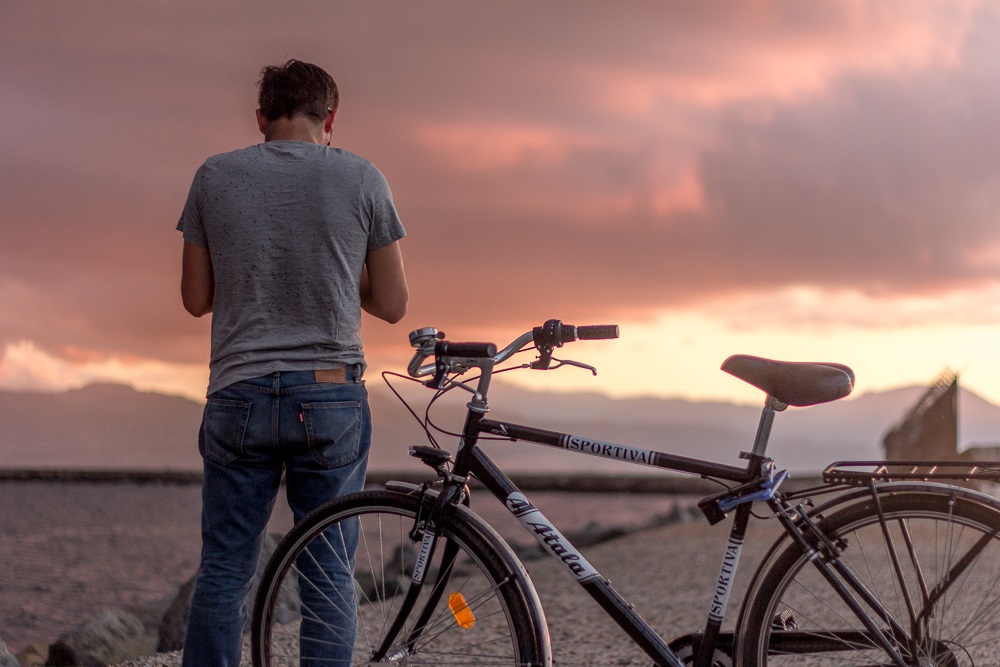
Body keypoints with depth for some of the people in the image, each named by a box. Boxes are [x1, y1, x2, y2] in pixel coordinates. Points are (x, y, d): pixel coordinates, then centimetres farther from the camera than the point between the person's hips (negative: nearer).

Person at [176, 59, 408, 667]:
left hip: (240, 394, 1)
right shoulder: (362, 179, 0)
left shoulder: (216, 176, 4)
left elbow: (196, 298, 9)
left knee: (225, 570, 7)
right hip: (332, 396, -1)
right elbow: (392, 305, 3)